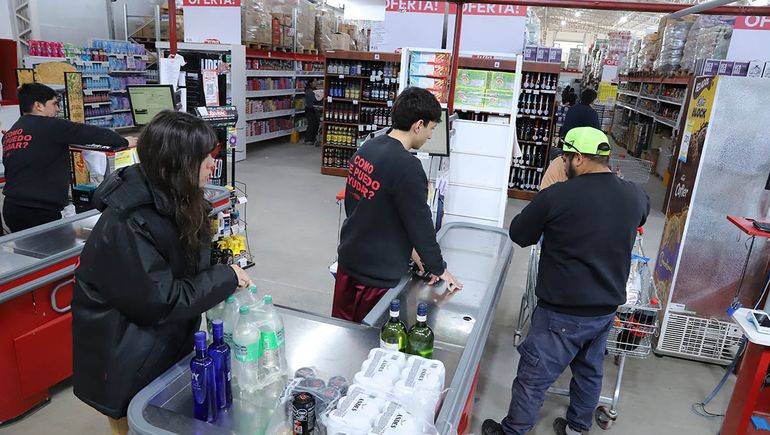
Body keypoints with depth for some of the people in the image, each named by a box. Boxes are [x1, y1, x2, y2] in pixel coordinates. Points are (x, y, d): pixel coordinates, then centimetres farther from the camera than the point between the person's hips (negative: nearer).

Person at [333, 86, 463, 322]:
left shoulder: (366, 148, 2)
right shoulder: (407, 167, -24)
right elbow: (420, 224, -16)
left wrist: (407, 249, 13)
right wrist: (439, 269, -1)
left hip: (348, 261, 8)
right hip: (377, 276, -8)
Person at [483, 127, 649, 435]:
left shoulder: (557, 196, -21)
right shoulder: (635, 196, -4)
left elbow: (518, 234, -7)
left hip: (564, 312, -6)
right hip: (607, 308, 6)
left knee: (533, 377, 10)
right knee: (590, 370, 25)